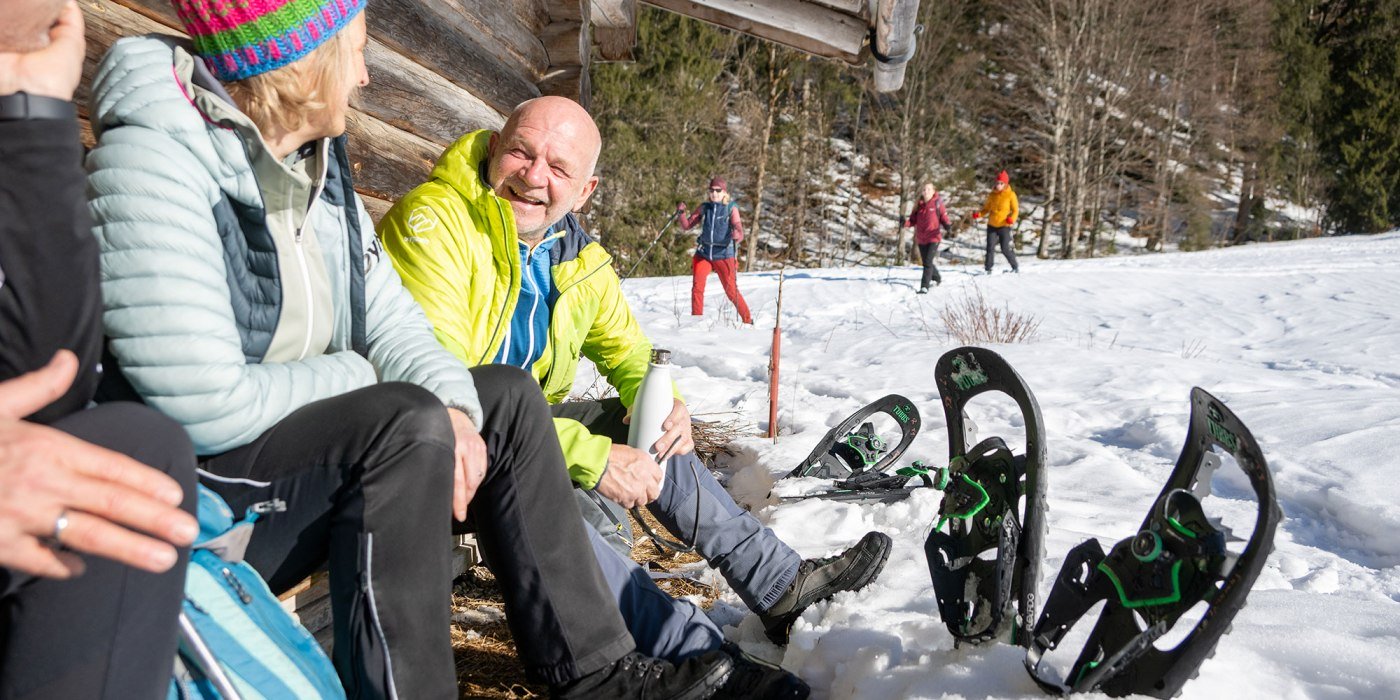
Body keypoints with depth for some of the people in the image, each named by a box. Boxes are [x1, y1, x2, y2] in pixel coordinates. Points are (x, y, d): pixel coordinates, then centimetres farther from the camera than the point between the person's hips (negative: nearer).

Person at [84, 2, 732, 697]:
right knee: (407, 423, -31)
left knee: (507, 398, 3)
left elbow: (391, 322, 5)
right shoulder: (153, 165, -22)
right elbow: (208, 409, -28)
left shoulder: (318, 163, 5)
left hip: (302, 447, 9)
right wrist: (352, 375, -12)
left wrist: (454, 406, -14)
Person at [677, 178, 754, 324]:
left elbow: (739, 230, -15)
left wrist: (737, 235, -38)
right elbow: (686, 226, 6)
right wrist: (681, 212, -11)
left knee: (731, 291, -2)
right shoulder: (704, 207, 5)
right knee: (697, 288, -12)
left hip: (723, 255, -3)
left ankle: (748, 320, 15)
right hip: (703, 253, 3)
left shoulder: (731, 208, -4)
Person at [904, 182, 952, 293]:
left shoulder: (938, 203, -4)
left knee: (928, 262, -14)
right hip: (921, 239, 5)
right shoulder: (919, 205, 6)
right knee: (926, 263, 16)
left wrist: (947, 225, -23)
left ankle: (924, 287, -12)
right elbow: (913, 220, 8)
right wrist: (905, 223, -13)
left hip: (933, 238, -5)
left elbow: (944, 218, -2)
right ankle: (937, 278, 42)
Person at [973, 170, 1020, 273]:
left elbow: (1015, 210, -3)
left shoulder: (1011, 195, -4)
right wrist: (978, 214, -7)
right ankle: (988, 269, 8)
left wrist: (1012, 218, -23)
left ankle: (1015, 267, 13)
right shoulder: (992, 195, 7)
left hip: (1004, 226, -4)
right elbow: (986, 208, 13)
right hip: (992, 225, 4)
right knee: (990, 248, 0)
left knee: (1005, 249, -5)